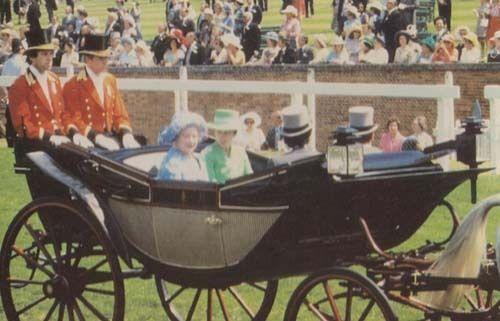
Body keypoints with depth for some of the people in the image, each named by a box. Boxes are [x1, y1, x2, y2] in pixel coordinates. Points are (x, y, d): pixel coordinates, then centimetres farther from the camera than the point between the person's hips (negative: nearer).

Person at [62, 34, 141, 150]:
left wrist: (126, 134, -6)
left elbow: (119, 113, 15)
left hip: (111, 135, 6)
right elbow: (75, 121, -9)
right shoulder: (73, 86, -4)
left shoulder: (110, 80, 15)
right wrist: (98, 137, -23)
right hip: (88, 139, -6)